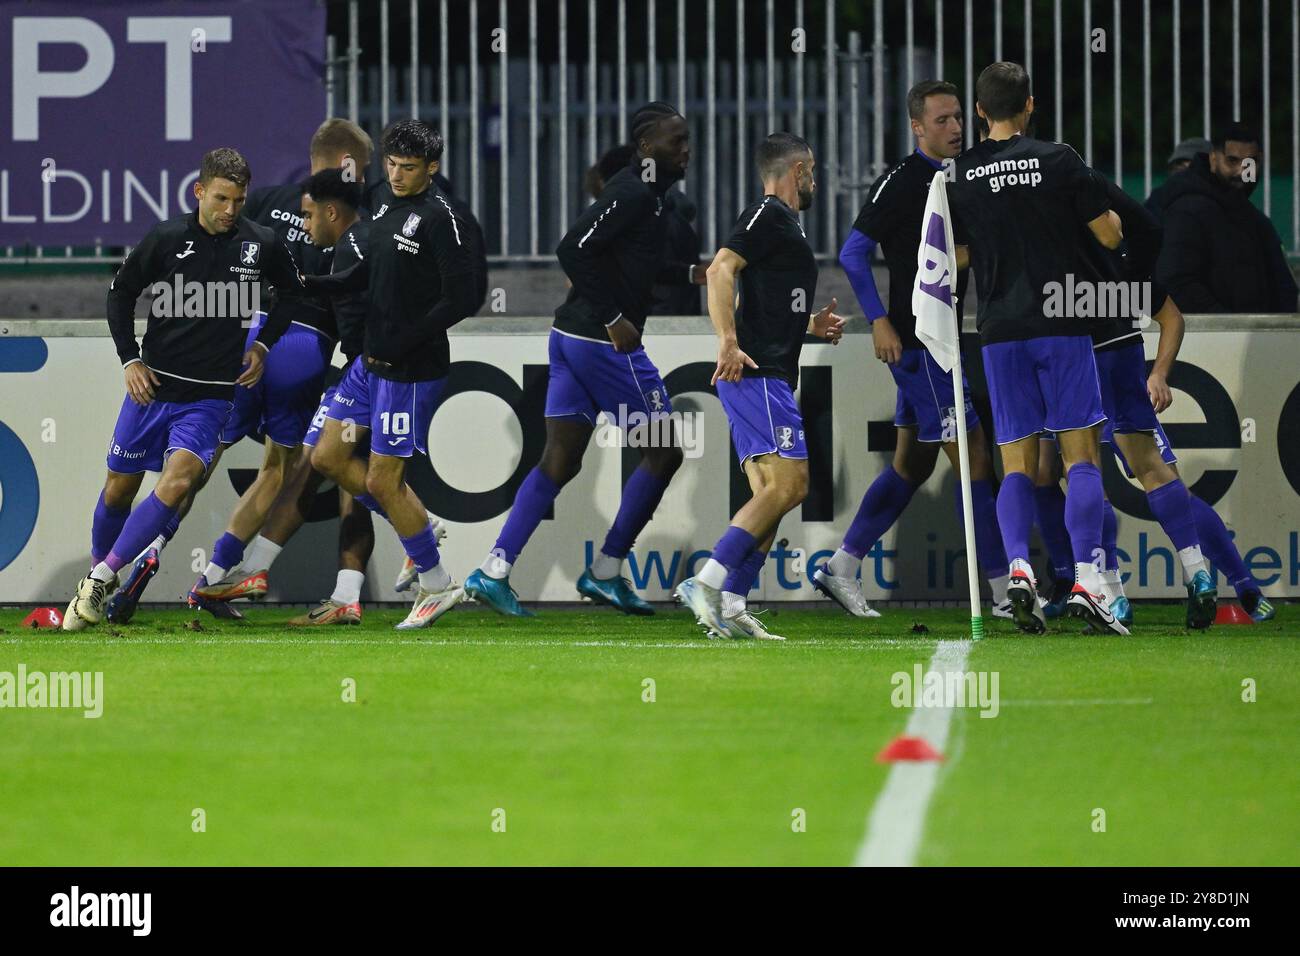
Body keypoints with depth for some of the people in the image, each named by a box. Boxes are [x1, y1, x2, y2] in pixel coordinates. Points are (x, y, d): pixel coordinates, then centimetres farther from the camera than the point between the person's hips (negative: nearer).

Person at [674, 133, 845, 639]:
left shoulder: (781, 221, 25)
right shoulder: (768, 215, -5)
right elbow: (720, 270, -20)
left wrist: (812, 326, 23)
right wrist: (728, 342, -28)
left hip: (765, 378, 10)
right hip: (757, 374, -10)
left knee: (770, 494, 6)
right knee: (789, 484, -17)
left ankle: (730, 608, 0)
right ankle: (706, 582, -22)